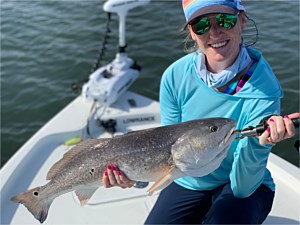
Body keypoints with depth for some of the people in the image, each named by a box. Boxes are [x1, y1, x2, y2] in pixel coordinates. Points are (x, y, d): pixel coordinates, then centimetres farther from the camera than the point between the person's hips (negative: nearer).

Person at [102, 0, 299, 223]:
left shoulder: (263, 90, -25)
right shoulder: (176, 76, -16)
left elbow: (243, 187, -25)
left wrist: (257, 143, -44)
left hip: (247, 187, -3)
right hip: (188, 185, 4)